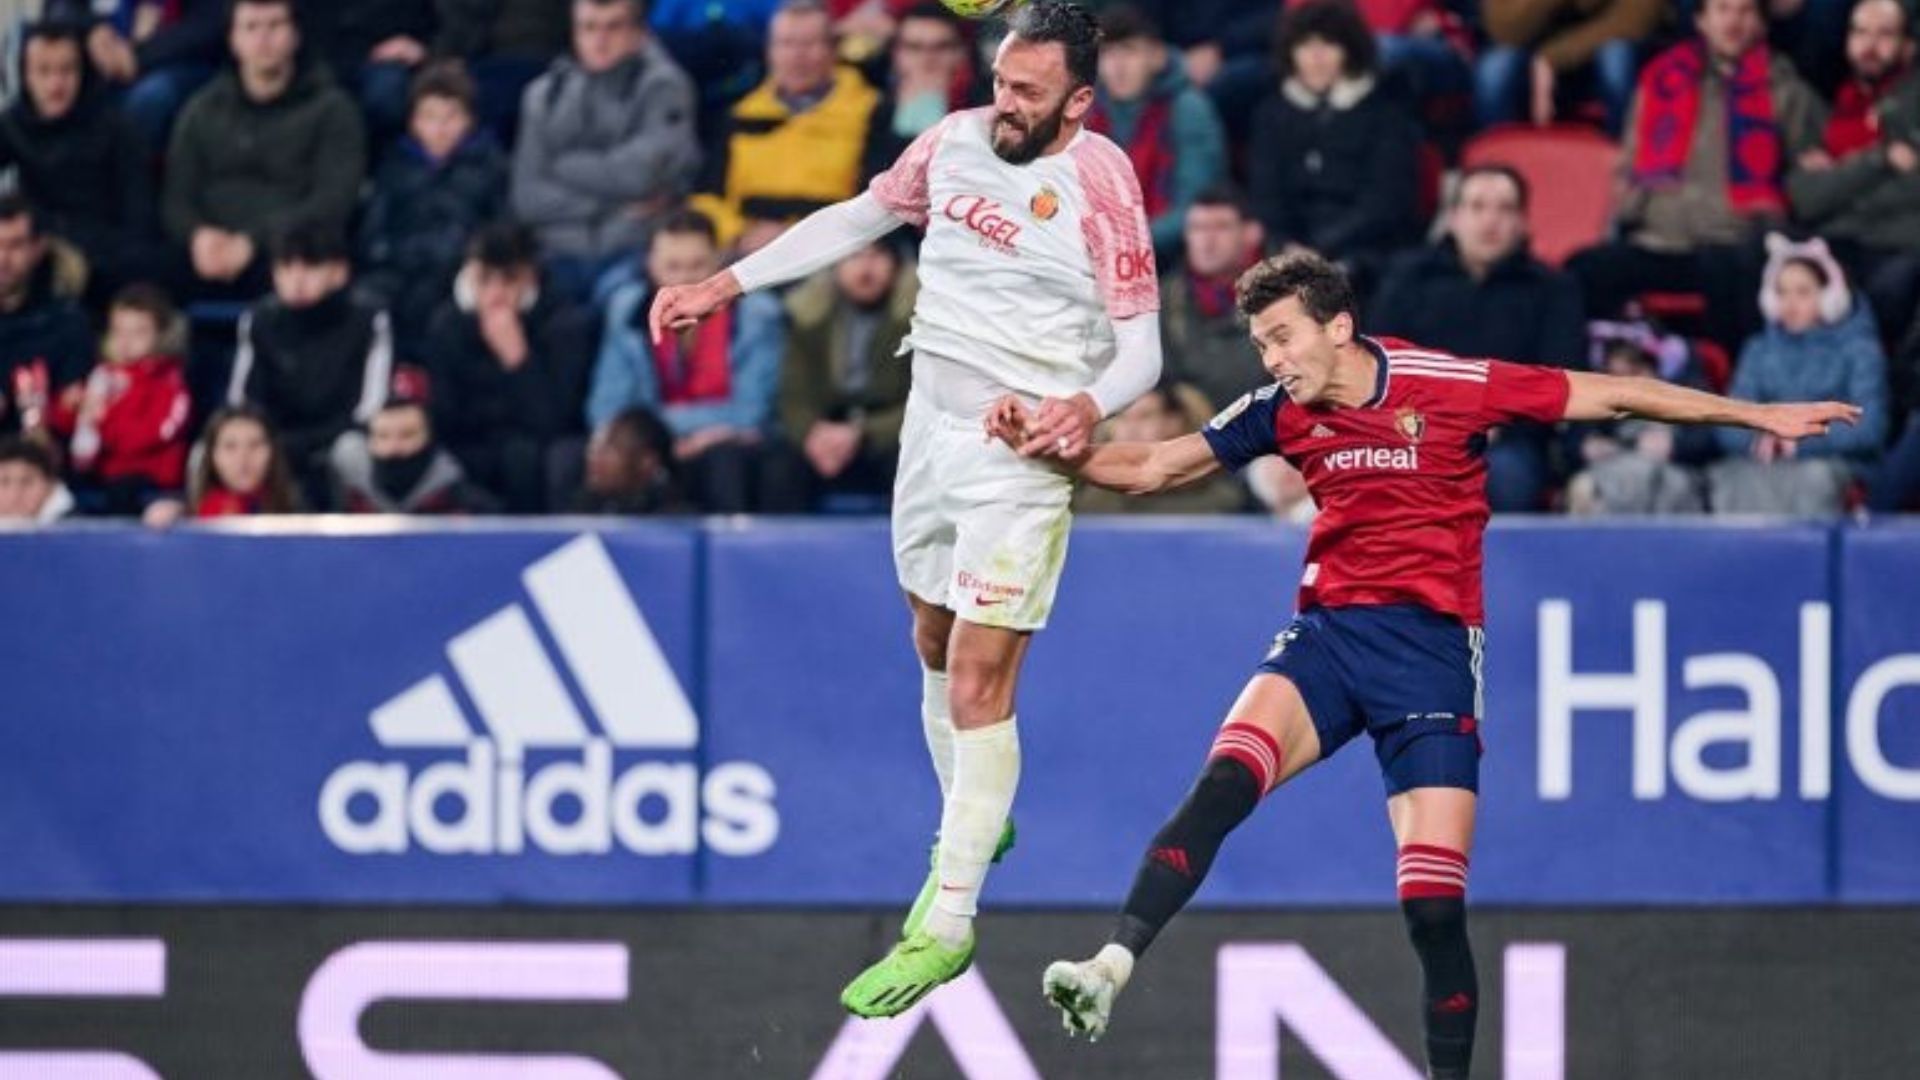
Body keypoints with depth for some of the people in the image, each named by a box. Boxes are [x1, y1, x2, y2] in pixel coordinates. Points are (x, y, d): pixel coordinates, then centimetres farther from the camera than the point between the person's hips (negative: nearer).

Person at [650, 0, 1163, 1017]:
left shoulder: (1098, 181, -16)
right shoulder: (955, 141, 1)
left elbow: (1141, 346, -13)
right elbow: (858, 218, 18)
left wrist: (1091, 404, -35)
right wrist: (726, 283, 15)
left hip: (1023, 449, -7)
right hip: (932, 425, 7)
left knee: (977, 683, -10)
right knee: (934, 645, 19)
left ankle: (946, 926, -6)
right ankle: (971, 829, 42)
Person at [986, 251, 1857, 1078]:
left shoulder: (1447, 385, -8)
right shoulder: (1281, 412, 3)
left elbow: (1607, 397, -1)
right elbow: (1152, 468, 9)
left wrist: (1755, 416, 2)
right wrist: (1048, 448, -8)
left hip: (1432, 645, -2)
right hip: (1327, 635, 2)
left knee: (1434, 907, -8)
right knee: (1224, 781, -26)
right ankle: (1110, 970, -35)